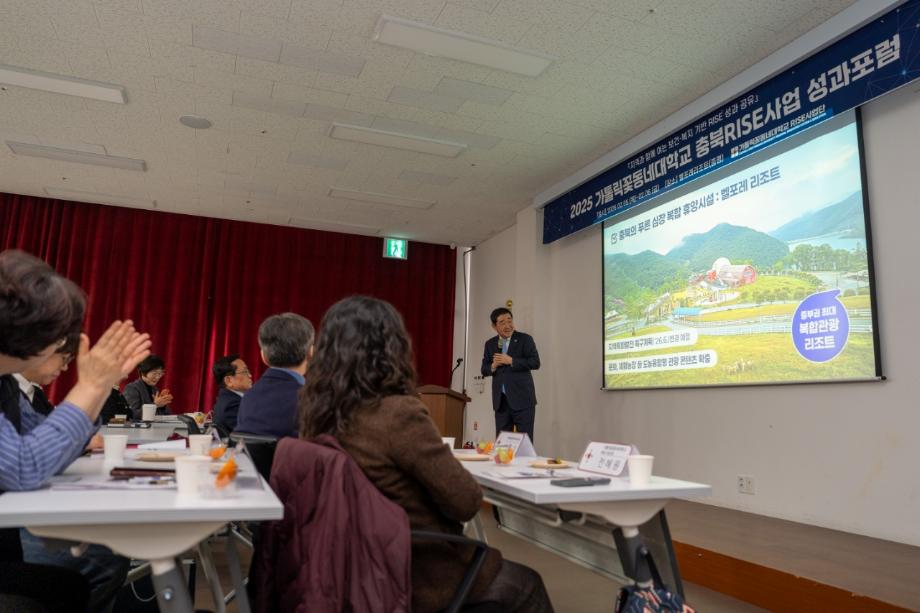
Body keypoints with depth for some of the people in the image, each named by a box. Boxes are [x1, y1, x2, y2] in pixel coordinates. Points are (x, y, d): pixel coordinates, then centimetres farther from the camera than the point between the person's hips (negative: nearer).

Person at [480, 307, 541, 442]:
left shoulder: (525, 339, -1)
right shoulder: (490, 344, 12)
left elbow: (535, 362, -11)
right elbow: (484, 370, 13)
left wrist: (511, 361, -16)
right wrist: (493, 366, -8)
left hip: (522, 399, -4)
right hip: (500, 400, 4)